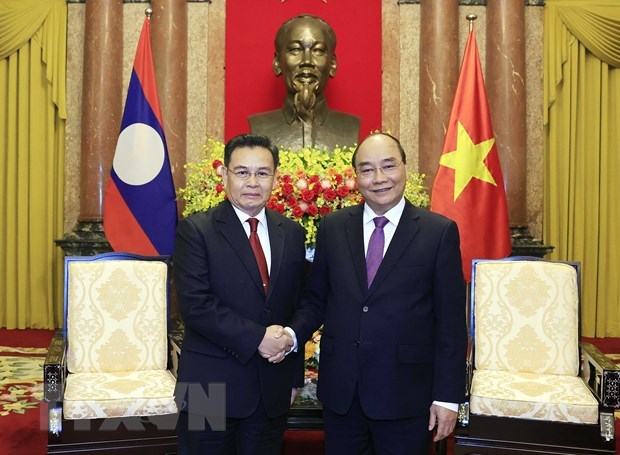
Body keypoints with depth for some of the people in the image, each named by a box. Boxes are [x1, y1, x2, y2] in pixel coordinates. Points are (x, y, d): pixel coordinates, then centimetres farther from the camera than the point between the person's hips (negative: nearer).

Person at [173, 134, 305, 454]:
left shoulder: (291, 233, 7)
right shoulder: (195, 230, -7)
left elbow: (298, 307, 10)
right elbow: (195, 305, -17)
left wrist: (294, 377, 10)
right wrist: (257, 338, -19)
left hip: (273, 389, 4)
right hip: (212, 384, -4)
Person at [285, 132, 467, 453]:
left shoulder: (440, 232, -6)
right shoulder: (332, 228, 4)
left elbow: (450, 322, -5)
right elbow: (315, 300, 10)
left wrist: (447, 396, -6)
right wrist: (293, 334, -9)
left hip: (405, 394, -2)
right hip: (339, 391, 3)